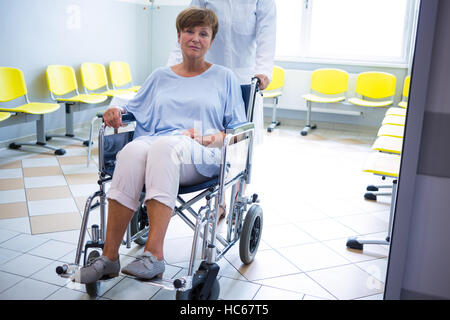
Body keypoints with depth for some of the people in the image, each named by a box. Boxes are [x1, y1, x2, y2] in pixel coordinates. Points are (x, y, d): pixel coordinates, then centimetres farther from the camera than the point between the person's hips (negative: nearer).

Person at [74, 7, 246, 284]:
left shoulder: (224, 78, 20)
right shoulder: (160, 76, 27)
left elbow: (238, 128, 12)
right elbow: (135, 110, 29)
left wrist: (214, 138, -9)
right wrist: (117, 111, 6)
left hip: (201, 156, -2)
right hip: (155, 143, 3)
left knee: (164, 145, -39)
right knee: (132, 151, -35)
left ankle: (154, 254, -43)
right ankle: (109, 258, -33)